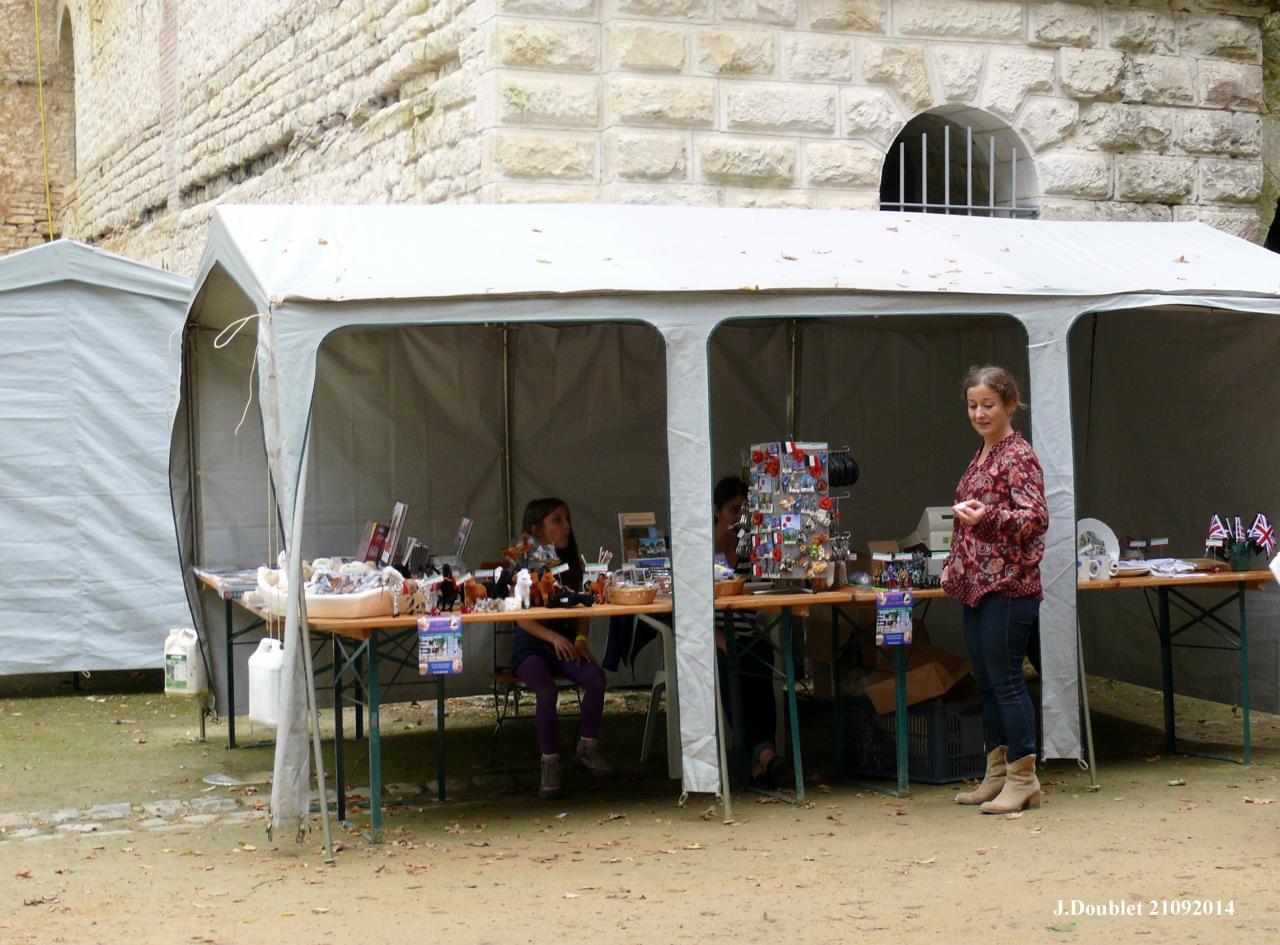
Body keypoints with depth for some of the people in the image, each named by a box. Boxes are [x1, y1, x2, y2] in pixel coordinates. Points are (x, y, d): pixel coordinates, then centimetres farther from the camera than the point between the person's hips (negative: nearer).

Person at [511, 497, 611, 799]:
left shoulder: (572, 564, 10)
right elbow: (522, 618, -11)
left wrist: (580, 640, -8)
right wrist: (554, 637, -25)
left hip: (565, 643, 4)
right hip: (531, 645, -4)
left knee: (596, 677, -26)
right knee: (547, 690, -34)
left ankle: (587, 748, -8)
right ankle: (550, 763, -21)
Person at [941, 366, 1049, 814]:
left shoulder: (1018, 456, -10)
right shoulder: (981, 456, 16)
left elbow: (1036, 518, -19)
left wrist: (986, 516, -34)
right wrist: (955, 568, 20)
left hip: (1008, 585, -9)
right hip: (978, 585, 9)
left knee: (1006, 680, -6)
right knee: (986, 681, 11)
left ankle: (1023, 778, 1)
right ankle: (997, 774, 19)